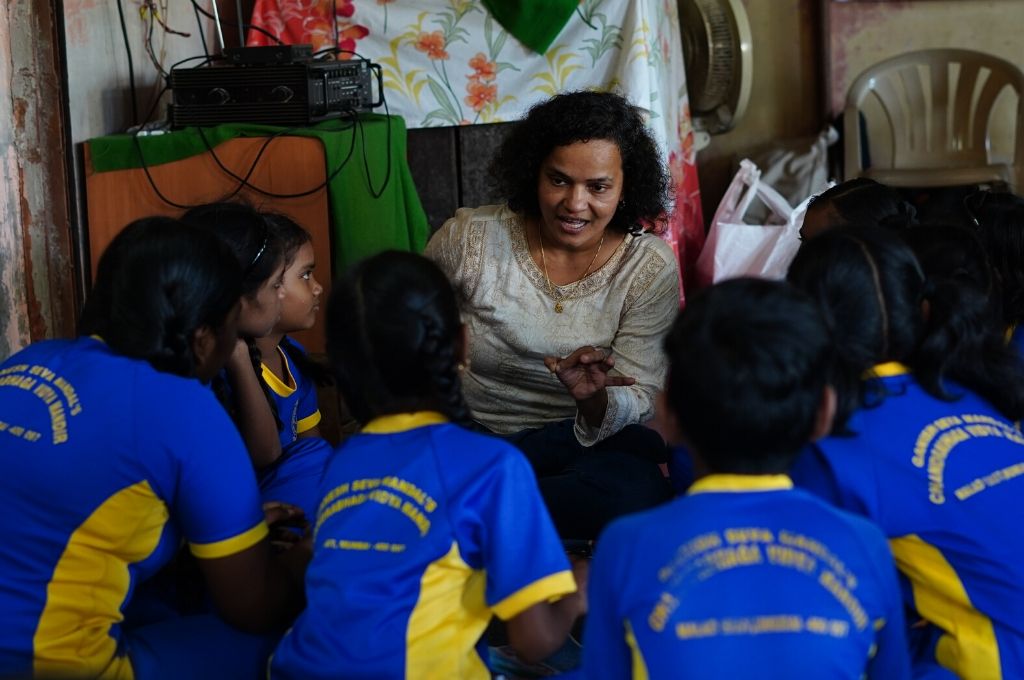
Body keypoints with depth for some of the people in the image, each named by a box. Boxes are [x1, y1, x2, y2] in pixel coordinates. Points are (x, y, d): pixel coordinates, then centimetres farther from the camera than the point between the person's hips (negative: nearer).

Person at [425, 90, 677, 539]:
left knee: (636, 494, -36)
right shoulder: (469, 238, -6)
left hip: (586, 440, 1)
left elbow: (640, 398, -11)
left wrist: (595, 401, -33)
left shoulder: (650, 268, -6)